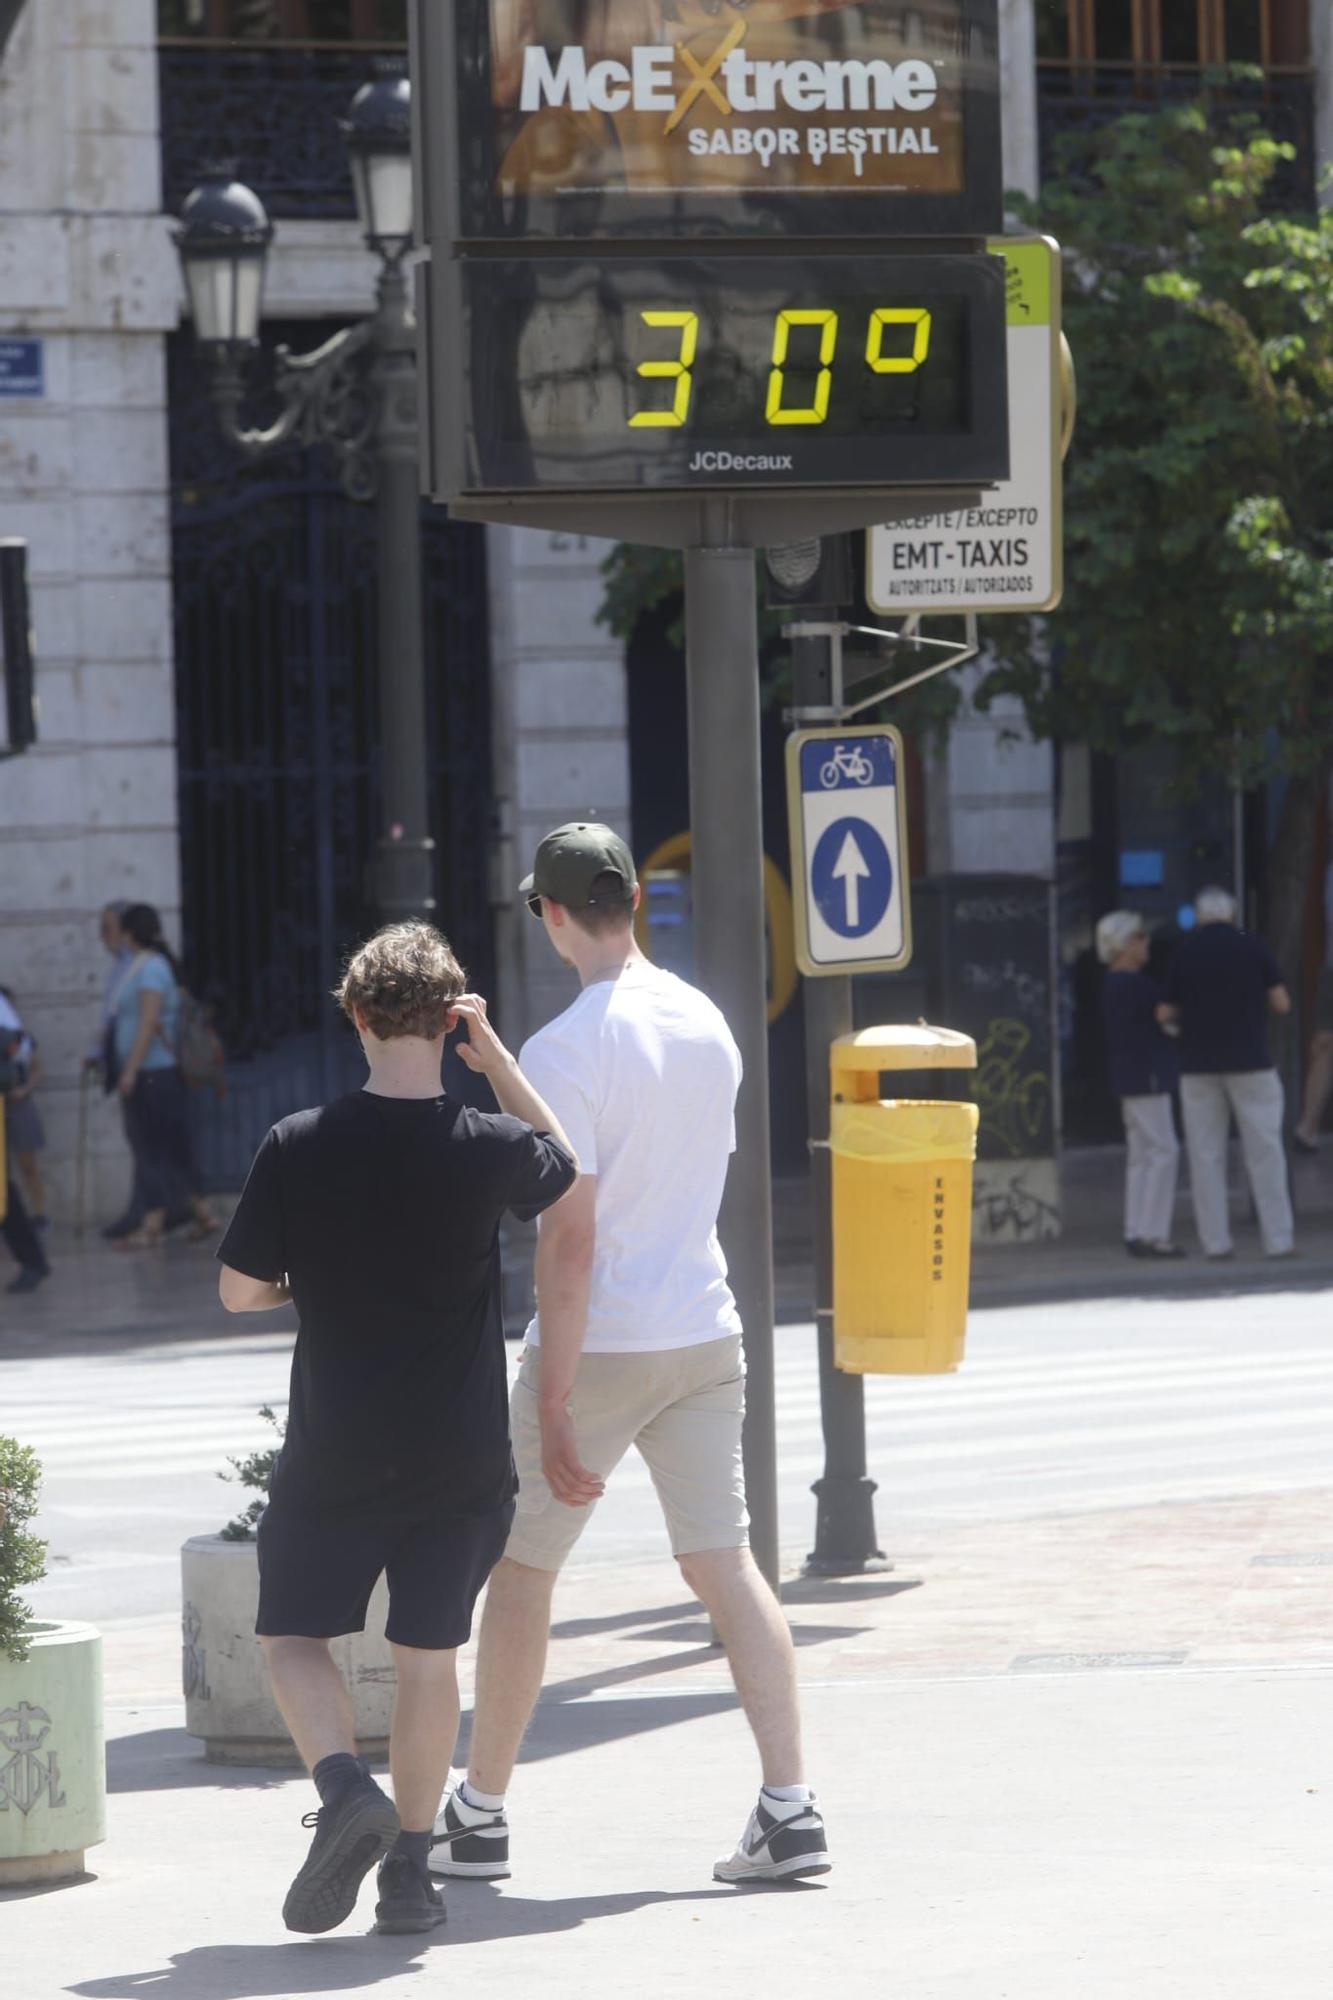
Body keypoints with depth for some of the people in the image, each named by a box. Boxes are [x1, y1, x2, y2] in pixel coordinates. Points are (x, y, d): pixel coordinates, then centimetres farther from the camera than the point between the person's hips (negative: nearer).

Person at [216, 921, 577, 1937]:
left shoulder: (299, 1147, -12)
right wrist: (497, 1058, 8)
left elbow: (240, 1291, -4)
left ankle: (346, 1786, -13)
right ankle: (410, 1869, 13)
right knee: (428, 1653, 12)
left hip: (335, 1451, -1)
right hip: (461, 1453, 2)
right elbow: (565, 1165, 16)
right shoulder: (489, 1147, -9)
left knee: (295, 1634, 13)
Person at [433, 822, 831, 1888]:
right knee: (726, 1562, 6)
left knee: (520, 1567, 9)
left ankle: (479, 1818, 18)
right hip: (706, 1333, 6)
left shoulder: (565, 1050, -16)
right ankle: (790, 1807, -5)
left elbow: (570, 1239, -20)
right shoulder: (708, 1024, 6)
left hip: (601, 1347, -6)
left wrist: (555, 1410, -18)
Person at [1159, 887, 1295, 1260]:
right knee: (1264, 1152, 0)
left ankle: (1215, 1240, 1)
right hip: (1250, 1061, -1)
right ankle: (1278, 1239, -5)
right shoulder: (1253, 948, -1)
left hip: (1198, 1066, 1)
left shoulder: (1185, 952, 1)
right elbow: (1282, 1004, 1)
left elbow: (1166, 1013, 2)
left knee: (1206, 1155, 5)